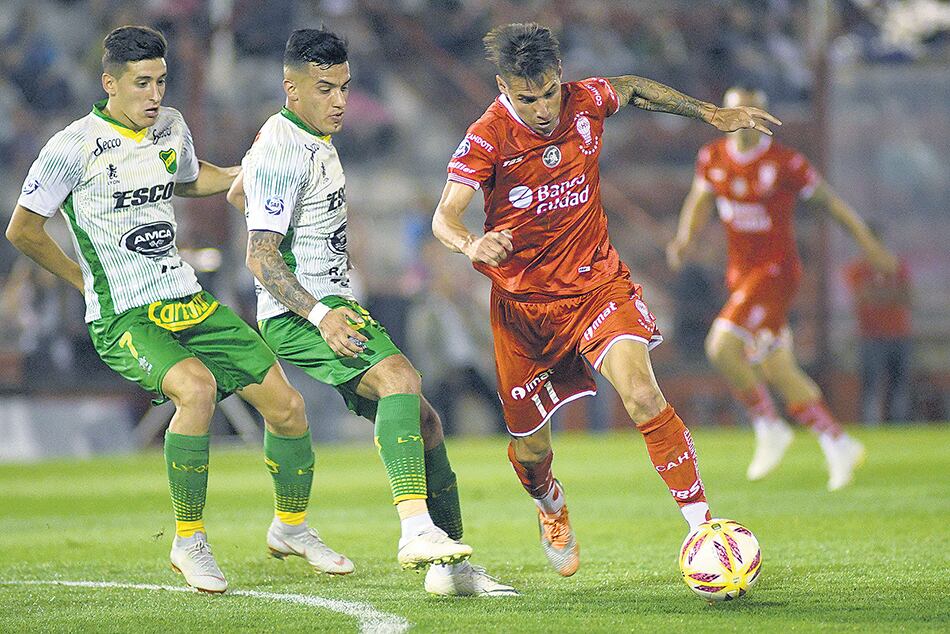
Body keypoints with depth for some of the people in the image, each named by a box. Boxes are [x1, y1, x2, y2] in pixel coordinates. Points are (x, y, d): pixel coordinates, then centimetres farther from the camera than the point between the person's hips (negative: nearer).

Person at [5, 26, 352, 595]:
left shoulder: (171, 127, 9)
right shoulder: (74, 147, -11)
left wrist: (245, 174, 16)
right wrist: (88, 280, 4)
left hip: (189, 304, 7)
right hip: (123, 319, -7)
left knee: (286, 403, 0)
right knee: (197, 386, -34)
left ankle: (290, 526, 25)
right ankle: (189, 542, -19)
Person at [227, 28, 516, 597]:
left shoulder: (313, 138, 15)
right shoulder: (283, 155, -16)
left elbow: (239, 193, 32)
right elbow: (260, 260, -19)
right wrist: (319, 314, -28)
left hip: (333, 306, 10)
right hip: (299, 314, -10)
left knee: (423, 421, 7)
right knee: (399, 376, -32)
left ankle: (450, 566, 12)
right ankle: (417, 529, -42)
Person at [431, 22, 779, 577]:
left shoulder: (586, 102, -7)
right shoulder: (487, 140, -18)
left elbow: (636, 90, 17)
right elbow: (444, 218, -28)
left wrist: (711, 113, 15)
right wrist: (471, 244, -50)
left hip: (597, 282, 1)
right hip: (524, 305, -1)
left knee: (643, 395, -25)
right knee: (530, 450, 9)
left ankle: (702, 524, -20)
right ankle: (552, 507, 46)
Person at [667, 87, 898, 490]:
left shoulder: (785, 163, -11)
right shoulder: (713, 159, 6)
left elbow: (830, 203, -2)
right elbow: (699, 203, 9)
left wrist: (870, 247, 3)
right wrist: (685, 238, -13)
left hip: (775, 271, -7)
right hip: (740, 273, 7)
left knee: (722, 347, -23)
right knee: (777, 371, 8)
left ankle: (769, 427, -6)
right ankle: (838, 445, 20)